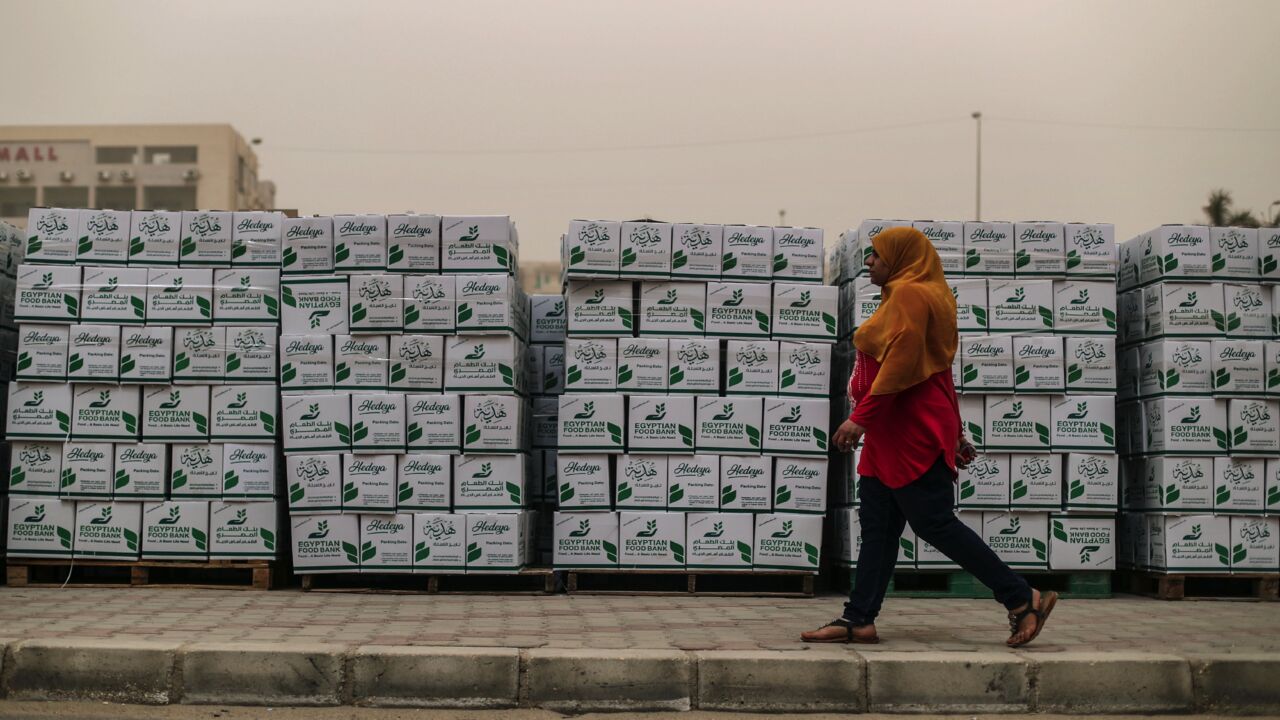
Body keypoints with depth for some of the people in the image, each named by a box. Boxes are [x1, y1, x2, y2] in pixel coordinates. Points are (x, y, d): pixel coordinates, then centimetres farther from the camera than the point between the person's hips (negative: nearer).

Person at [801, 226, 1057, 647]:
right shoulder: (914, 296, 21)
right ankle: (859, 619, 9)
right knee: (877, 526, 8)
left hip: (911, 434, -11)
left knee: (935, 522, -8)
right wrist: (954, 434, 22)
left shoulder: (909, 294, -11)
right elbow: (938, 370, 21)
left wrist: (861, 417, -24)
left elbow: (900, 362, -22)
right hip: (896, 434, 11)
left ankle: (1022, 599, -3)